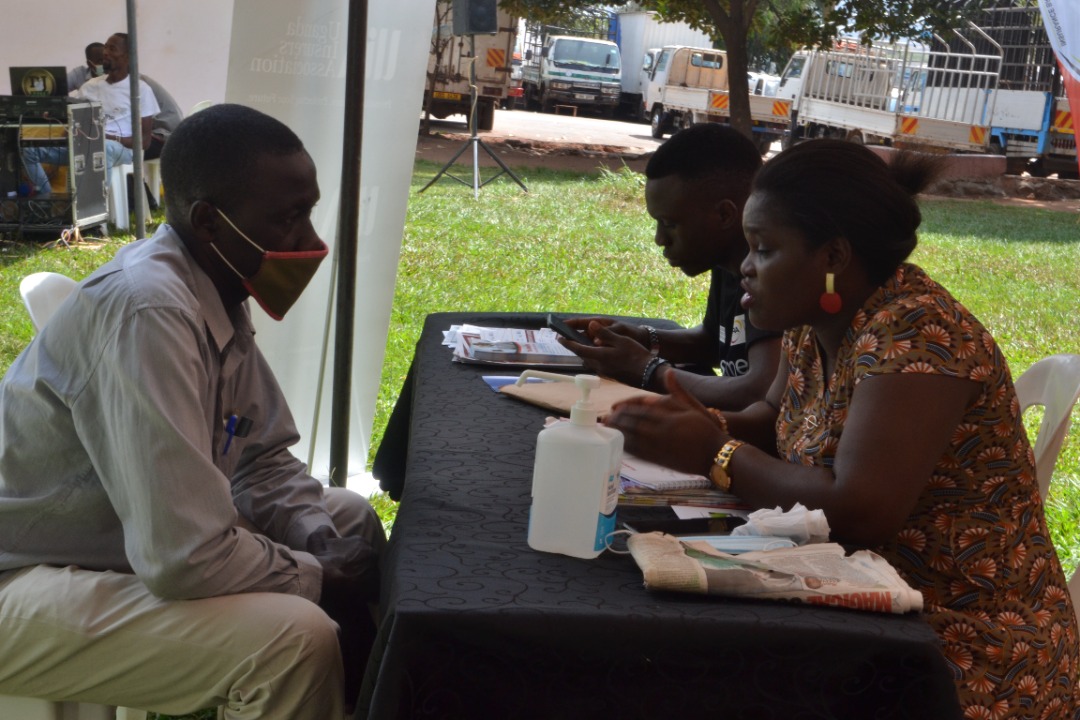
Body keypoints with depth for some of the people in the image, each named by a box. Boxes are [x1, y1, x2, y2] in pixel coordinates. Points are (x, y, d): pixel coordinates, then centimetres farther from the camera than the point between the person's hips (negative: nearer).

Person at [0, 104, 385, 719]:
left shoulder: (218, 289, -1)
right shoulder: (148, 310, -29)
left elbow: (265, 459, 10)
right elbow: (184, 560, -32)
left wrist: (322, 543, -8)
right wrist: (321, 577, -16)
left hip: (130, 535, 9)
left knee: (351, 518, 10)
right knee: (299, 638, -24)